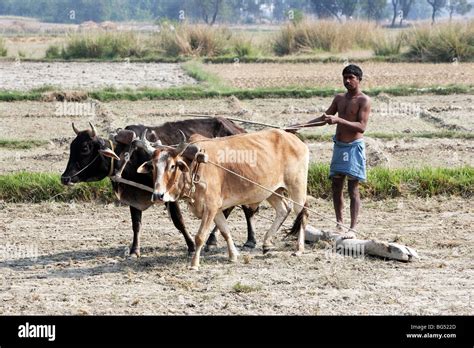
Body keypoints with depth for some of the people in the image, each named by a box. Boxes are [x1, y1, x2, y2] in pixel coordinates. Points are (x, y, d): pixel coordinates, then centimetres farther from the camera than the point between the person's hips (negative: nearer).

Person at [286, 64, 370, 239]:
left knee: (353, 188, -7)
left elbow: (362, 126, -18)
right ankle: (339, 224, 19)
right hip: (339, 145, 7)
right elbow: (324, 118, 17)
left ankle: (352, 229, -7)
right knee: (336, 185, 8)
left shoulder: (364, 100, -9)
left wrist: (339, 120, -27)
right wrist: (302, 125, 5)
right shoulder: (339, 98, 12)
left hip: (354, 146, -7)